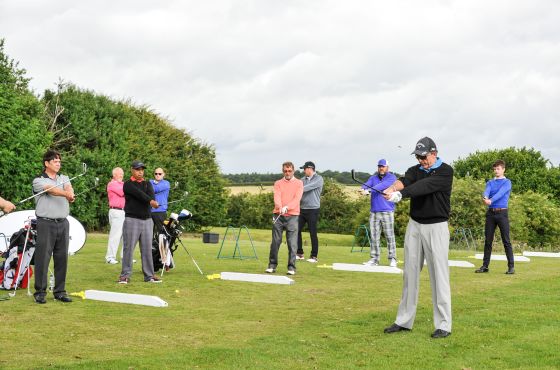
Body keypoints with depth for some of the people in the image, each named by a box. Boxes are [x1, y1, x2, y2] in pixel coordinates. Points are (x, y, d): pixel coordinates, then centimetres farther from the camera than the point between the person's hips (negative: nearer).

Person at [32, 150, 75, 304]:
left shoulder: (64, 178, 16)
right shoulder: (38, 181, 1)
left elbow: (69, 188, -7)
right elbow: (51, 190, -19)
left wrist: (70, 193, -31)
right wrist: (66, 194, -36)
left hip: (63, 223, 5)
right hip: (46, 223, -5)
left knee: (62, 258, 6)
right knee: (43, 258, -4)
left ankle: (60, 291, 14)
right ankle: (40, 292, 3)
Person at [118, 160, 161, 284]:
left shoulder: (147, 184, 15)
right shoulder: (128, 184, 0)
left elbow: (151, 194, -6)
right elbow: (139, 194, -17)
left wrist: (151, 201, -29)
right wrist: (150, 201, -31)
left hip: (147, 220, 5)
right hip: (132, 219, -5)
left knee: (147, 249, 6)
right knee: (128, 248, -5)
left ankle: (149, 275, 10)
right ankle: (125, 275, 0)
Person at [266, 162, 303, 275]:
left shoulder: (299, 183, 6)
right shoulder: (278, 183, 11)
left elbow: (297, 198, -9)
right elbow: (277, 197, -6)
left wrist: (287, 207, -26)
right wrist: (279, 206, -27)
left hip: (292, 216, -2)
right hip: (278, 215, 2)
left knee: (292, 243, -4)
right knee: (275, 241, 3)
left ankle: (291, 267, 1)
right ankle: (272, 265, 12)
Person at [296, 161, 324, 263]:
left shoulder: (318, 179, -6)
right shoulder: (303, 180, 13)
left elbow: (308, 187, -20)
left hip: (313, 209, -6)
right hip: (302, 209, 6)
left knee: (313, 233, -2)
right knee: (297, 230, 3)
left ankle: (314, 256, 5)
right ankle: (300, 254, 15)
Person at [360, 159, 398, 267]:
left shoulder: (391, 177, 0)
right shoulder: (373, 178, 15)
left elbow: (383, 185, -17)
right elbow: (366, 185, -3)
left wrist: (370, 190, -30)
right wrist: (364, 190, -28)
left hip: (387, 211, -4)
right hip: (374, 212, 4)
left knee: (390, 236, -5)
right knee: (374, 236, 4)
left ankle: (392, 259, 0)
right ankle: (374, 259, 8)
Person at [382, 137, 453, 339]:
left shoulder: (445, 171, -9)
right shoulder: (416, 170, 7)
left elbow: (424, 186, -25)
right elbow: (405, 181, -15)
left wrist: (400, 194, -38)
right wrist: (392, 188, -38)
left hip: (436, 227, -5)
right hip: (414, 225, 6)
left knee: (439, 276, -5)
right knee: (410, 273, 9)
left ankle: (443, 325, 1)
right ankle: (404, 321, 17)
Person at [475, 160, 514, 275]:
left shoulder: (507, 182, 2)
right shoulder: (490, 183, 15)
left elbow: (500, 193, -16)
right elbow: (486, 191, -6)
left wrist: (491, 200, -35)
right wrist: (485, 198, -31)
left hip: (502, 213, -4)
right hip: (490, 213, 4)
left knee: (506, 241, -5)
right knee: (488, 240, 6)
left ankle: (511, 266, -3)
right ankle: (485, 265, 12)